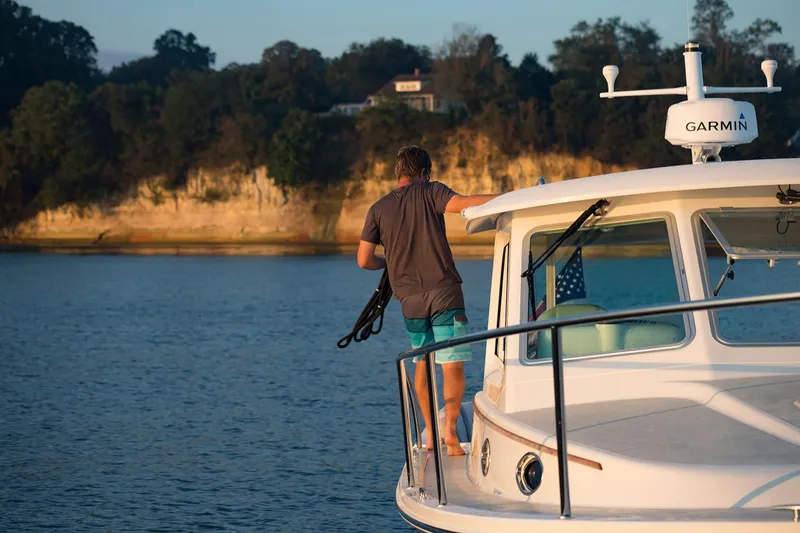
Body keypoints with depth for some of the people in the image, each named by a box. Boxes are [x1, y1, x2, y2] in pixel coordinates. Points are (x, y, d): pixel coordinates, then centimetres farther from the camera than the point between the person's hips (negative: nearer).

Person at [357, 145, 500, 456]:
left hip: (409, 299, 4)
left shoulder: (378, 209, 10)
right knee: (453, 367, -4)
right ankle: (450, 428, -23)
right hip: (444, 292, -4)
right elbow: (462, 203, -19)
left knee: (422, 363, 21)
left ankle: (430, 432, 20)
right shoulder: (429, 192, 0)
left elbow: (364, 260, 8)